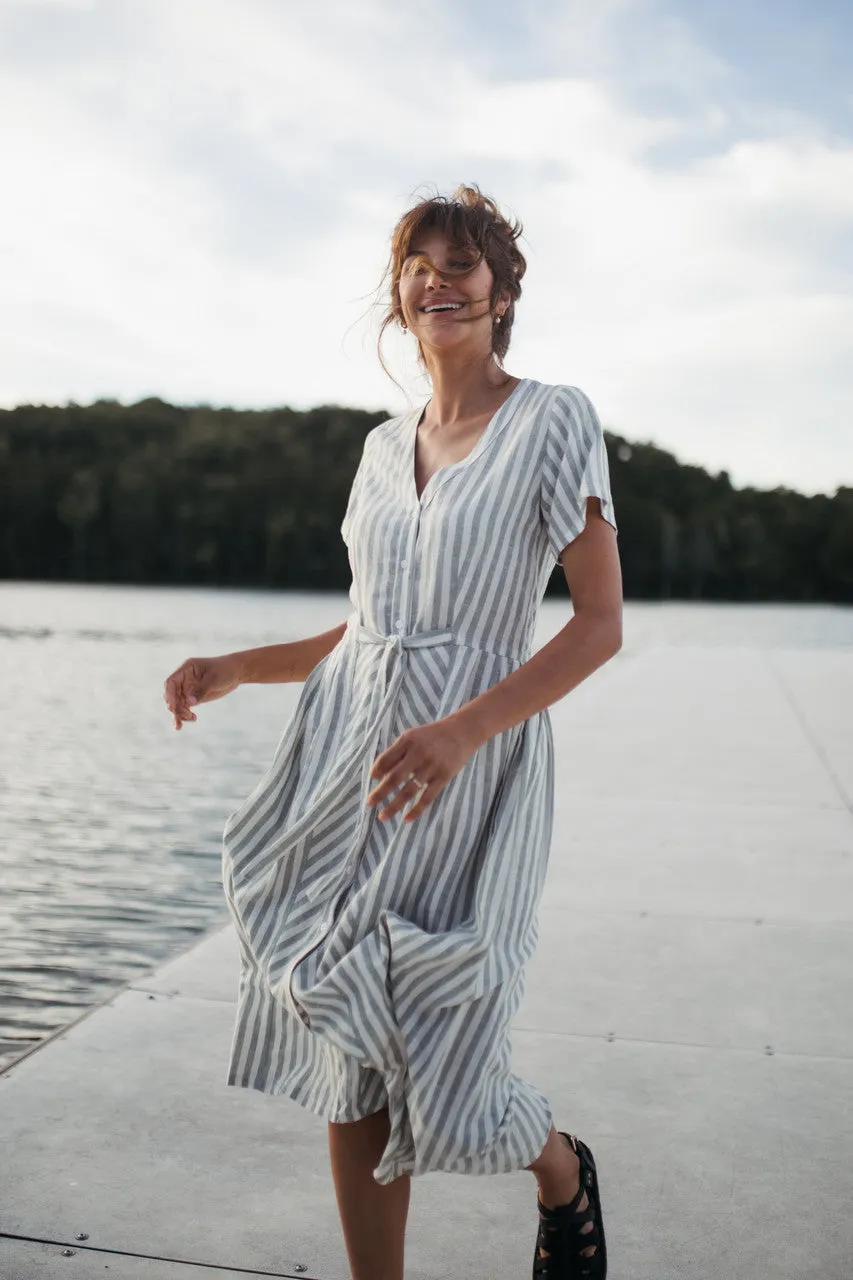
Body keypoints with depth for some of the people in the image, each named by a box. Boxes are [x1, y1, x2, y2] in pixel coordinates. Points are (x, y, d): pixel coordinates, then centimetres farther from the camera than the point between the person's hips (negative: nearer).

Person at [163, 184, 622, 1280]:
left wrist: (462, 732, -21)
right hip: (347, 758, 5)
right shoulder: (384, 446, 14)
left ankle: (562, 1174, 34)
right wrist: (235, 667, 7)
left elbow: (601, 625, -9)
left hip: (468, 774, -5)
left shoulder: (554, 420, -3)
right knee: (347, 1062, 7)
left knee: (429, 1058, 0)